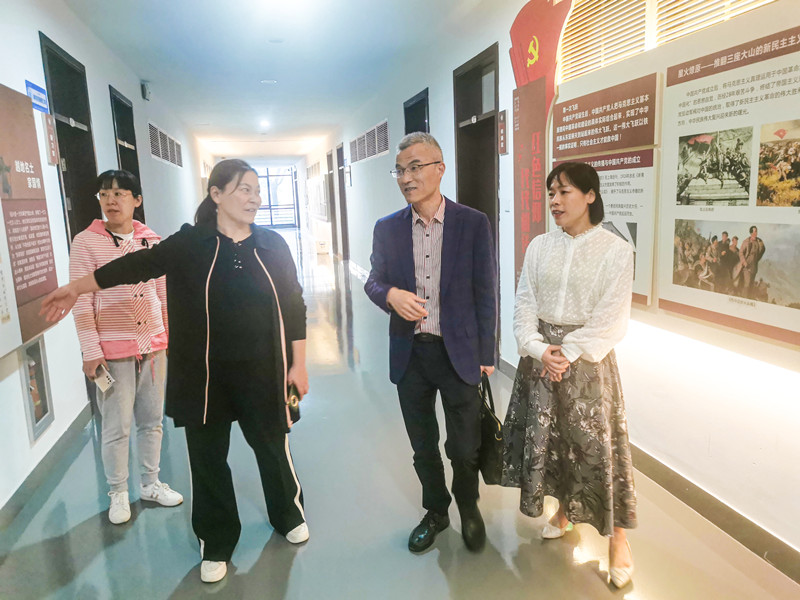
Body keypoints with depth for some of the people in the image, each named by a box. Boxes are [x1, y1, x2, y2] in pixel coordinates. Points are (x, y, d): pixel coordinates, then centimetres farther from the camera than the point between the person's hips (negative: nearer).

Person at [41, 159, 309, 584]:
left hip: (262, 374, 1)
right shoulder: (190, 244, -4)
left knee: (273, 448, 14)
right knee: (208, 457, 11)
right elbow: (137, 265, 5)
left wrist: (298, 364, 0)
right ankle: (216, 544, 33)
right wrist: (76, 287, 7)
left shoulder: (272, 244, -2)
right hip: (206, 377, 0)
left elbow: (293, 306, 1)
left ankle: (289, 516, 42)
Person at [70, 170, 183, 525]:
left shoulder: (152, 241, 5)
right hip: (113, 350, -4)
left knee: (152, 420, 14)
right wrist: (91, 351, -11)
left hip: (154, 346, 4)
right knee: (117, 427, 5)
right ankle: (118, 494, 24)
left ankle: (151, 483, 31)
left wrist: (171, 336, 11)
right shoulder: (86, 242, -6)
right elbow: (82, 303, -8)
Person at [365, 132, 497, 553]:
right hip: (409, 355, 3)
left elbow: (485, 292, -3)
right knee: (423, 447, 17)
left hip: (458, 352, -2)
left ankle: (468, 507, 40)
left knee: (464, 447, 10)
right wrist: (391, 294, -15)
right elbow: (373, 282, 9)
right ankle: (436, 512, 41)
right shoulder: (387, 228, 2)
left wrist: (485, 353, -4)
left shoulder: (473, 223, -5)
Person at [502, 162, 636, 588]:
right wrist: (540, 349, -12)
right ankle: (563, 509, 38)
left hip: (586, 357, -4)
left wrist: (568, 354, -16)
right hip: (541, 356, 4)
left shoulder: (615, 250, -7)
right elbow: (524, 304, 1)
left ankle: (617, 536, 21)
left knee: (596, 441, 2)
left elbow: (609, 318, -11)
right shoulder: (539, 247, 4)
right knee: (545, 436, 13)